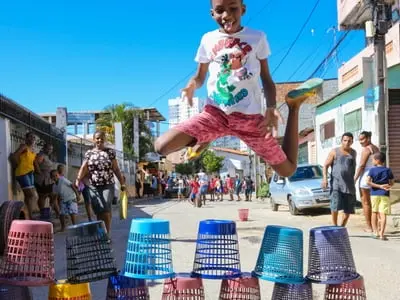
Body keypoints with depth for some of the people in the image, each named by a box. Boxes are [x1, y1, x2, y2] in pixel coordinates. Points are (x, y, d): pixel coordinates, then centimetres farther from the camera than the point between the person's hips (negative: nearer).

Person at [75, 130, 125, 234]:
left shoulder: (110, 152, 5)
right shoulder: (89, 153, 8)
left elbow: (116, 169, 6)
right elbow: (84, 167, -2)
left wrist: (122, 183, 3)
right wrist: (78, 179, -18)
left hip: (108, 185, -2)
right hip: (94, 186, 2)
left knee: (105, 210, -13)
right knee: (98, 211, 4)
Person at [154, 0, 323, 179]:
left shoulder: (257, 38, 1)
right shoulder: (208, 40, 5)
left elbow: (266, 79, 7)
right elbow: (199, 77, 15)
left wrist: (271, 108, -13)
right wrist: (191, 86, -11)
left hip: (249, 116, -1)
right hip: (214, 113, 1)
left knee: (288, 169, 3)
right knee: (161, 147, -19)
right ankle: (204, 139, 11)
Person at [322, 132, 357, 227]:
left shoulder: (353, 153, 13)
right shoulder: (334, 152, 1)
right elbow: (326, 165, -1)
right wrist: (325, 178, -15)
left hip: (349, 185, 4)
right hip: (336, 183, -4)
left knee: (348, 209, 3)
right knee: (335, 205, -18)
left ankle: (342, 227, 19)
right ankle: (335, 226, -3)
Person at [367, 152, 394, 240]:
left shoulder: (372, 170, -2)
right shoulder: (388, 170, 3)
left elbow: (368, 182, -13)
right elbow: (392, 183, 6)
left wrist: (379, 186, -10)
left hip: (374, 194, 0)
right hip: (385, 194, 0)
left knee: (374, 212, 15)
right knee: (383, 214, -4)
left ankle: (375, 231, 19)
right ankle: (381, 234, -11)